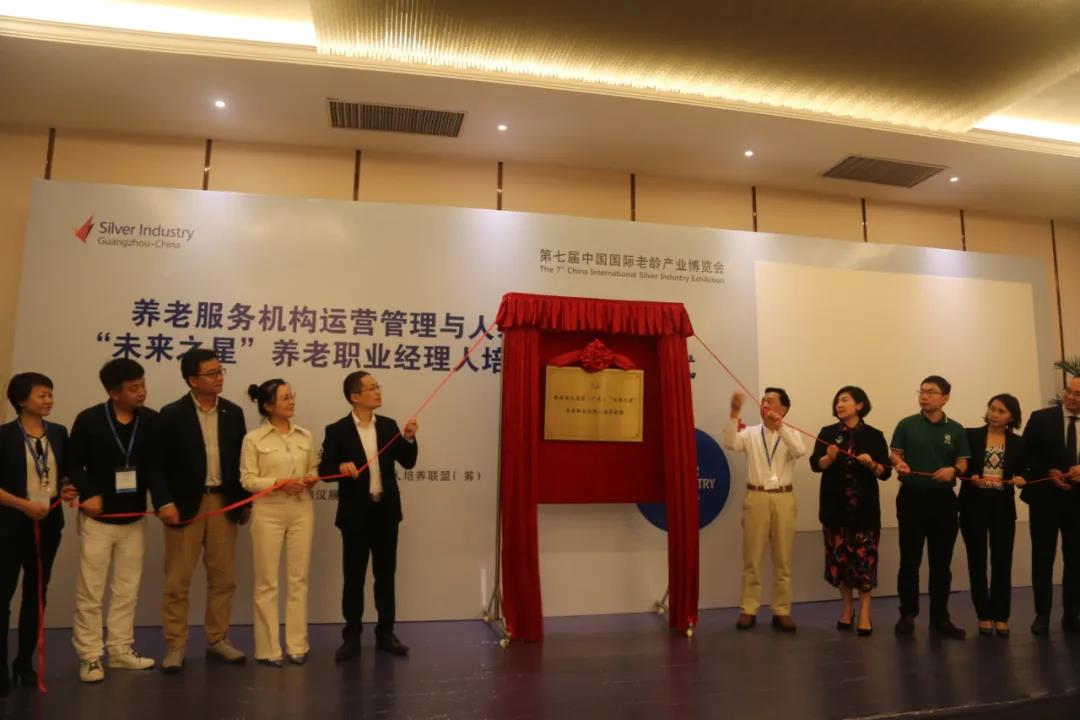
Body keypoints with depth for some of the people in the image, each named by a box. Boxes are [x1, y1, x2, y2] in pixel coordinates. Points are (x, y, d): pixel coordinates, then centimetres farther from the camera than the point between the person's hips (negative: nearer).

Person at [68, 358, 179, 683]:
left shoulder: (151, 420, -5)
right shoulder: (89, 420, -11)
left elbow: (155, 467, -7)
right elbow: (74, 464, -3)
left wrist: (163, 501, -21)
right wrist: (89, 493, -18)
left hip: (134, 518, 3)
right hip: (97, 518, -3)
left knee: (127, 590, 13)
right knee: (89, 592, 4)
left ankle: (121, 650, 25)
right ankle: (89, 656, 17)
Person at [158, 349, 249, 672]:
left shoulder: (233, 413, 6)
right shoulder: (172, 414, -6)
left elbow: (240, 460, 8)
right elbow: (160, 464, -5)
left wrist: (244, 502, 7)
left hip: (223, 503, 4)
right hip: (185, 504, -4)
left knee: (223, 577, 9)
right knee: (178, 580, 3)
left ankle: (217, 640, 21)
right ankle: (175, 646, 15)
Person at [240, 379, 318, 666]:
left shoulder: (305, 436, 7)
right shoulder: (253, 438, -4)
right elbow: (247, 480, -6)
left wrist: (312, 479, -8)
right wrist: (279, 483, -19)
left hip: (302, 512, 4)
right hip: (268, 514, -3)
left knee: (298, 579, 8)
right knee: (267, 583, 4)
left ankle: (297, 645, 18)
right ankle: (269, 648, 15)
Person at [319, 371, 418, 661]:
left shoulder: (389, 425, 4)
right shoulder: (337, 430, -6)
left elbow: (407, 462, 3)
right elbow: (324, 470, -6)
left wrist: (409, 439, -14)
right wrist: (341, 466, -26)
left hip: (386, 511, 3)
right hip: (356, 513, -3)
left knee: (385, 574, 11)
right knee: (354, 577, 6)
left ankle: (385, 634, 23)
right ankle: (352, 637, 18)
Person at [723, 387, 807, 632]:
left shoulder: (791, 435, 6)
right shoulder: (750, 433, 4)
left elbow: (800, 451, -16)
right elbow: (730, 443, -15)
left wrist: (780, 427, -27)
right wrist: (734, 413, -25)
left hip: (783, 499, 1)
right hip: (756, 498, 0)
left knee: (783, 558, 6)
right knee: (752, 556, 4)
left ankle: (782, 611, 16)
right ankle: (748, 609, 12)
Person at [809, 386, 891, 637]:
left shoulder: (874, 435, 1)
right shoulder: (827, 433, 4)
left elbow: (886, 472, 1)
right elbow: (815, 464, -5)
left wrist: (871, 464, -18)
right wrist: (829, 457, -24)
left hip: (864, 506, -2)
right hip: (835, 505, 2)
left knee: (864, 557, -3)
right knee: (839, 556, 7)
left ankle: (864, 612, 7)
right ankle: (847, 607, 22)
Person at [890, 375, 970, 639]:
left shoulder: (956, 429, 7)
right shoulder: (906, 425, 3)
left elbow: (963, 464, 5)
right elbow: (894, 455, 3)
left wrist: (953, 471, -17)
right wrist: (899, 464, -20)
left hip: (944, 499, 2)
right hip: (912, 497, -2)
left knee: (941, 562, 7)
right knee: (909, 560, 3)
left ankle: (940, 618, 16)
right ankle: (907, 614, 14)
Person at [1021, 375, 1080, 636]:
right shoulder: (1041, 418, -2)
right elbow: (1025, 455, -2)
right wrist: (1049, 472, -15)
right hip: (1045, 498, -2)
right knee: (1042, 558, 4)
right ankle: (1042, 615, 13)